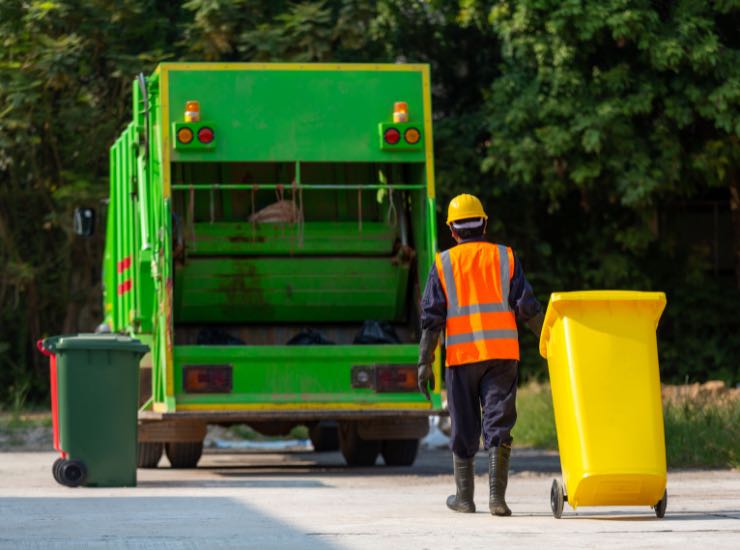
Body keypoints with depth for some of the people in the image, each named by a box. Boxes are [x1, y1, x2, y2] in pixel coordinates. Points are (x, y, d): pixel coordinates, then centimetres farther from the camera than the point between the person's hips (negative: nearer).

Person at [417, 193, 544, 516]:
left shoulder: (444, 263, 4)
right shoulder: (505, 257, 6)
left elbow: (431, 317, 0)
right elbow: (527, 307, 1)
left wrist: (425, 363, 1)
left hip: (461, 356, 0)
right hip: (502, 354, 0)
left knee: (464, 428, 10)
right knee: (498, 425, -2)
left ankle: (464, 496, 17)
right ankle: (497, 496, -13)